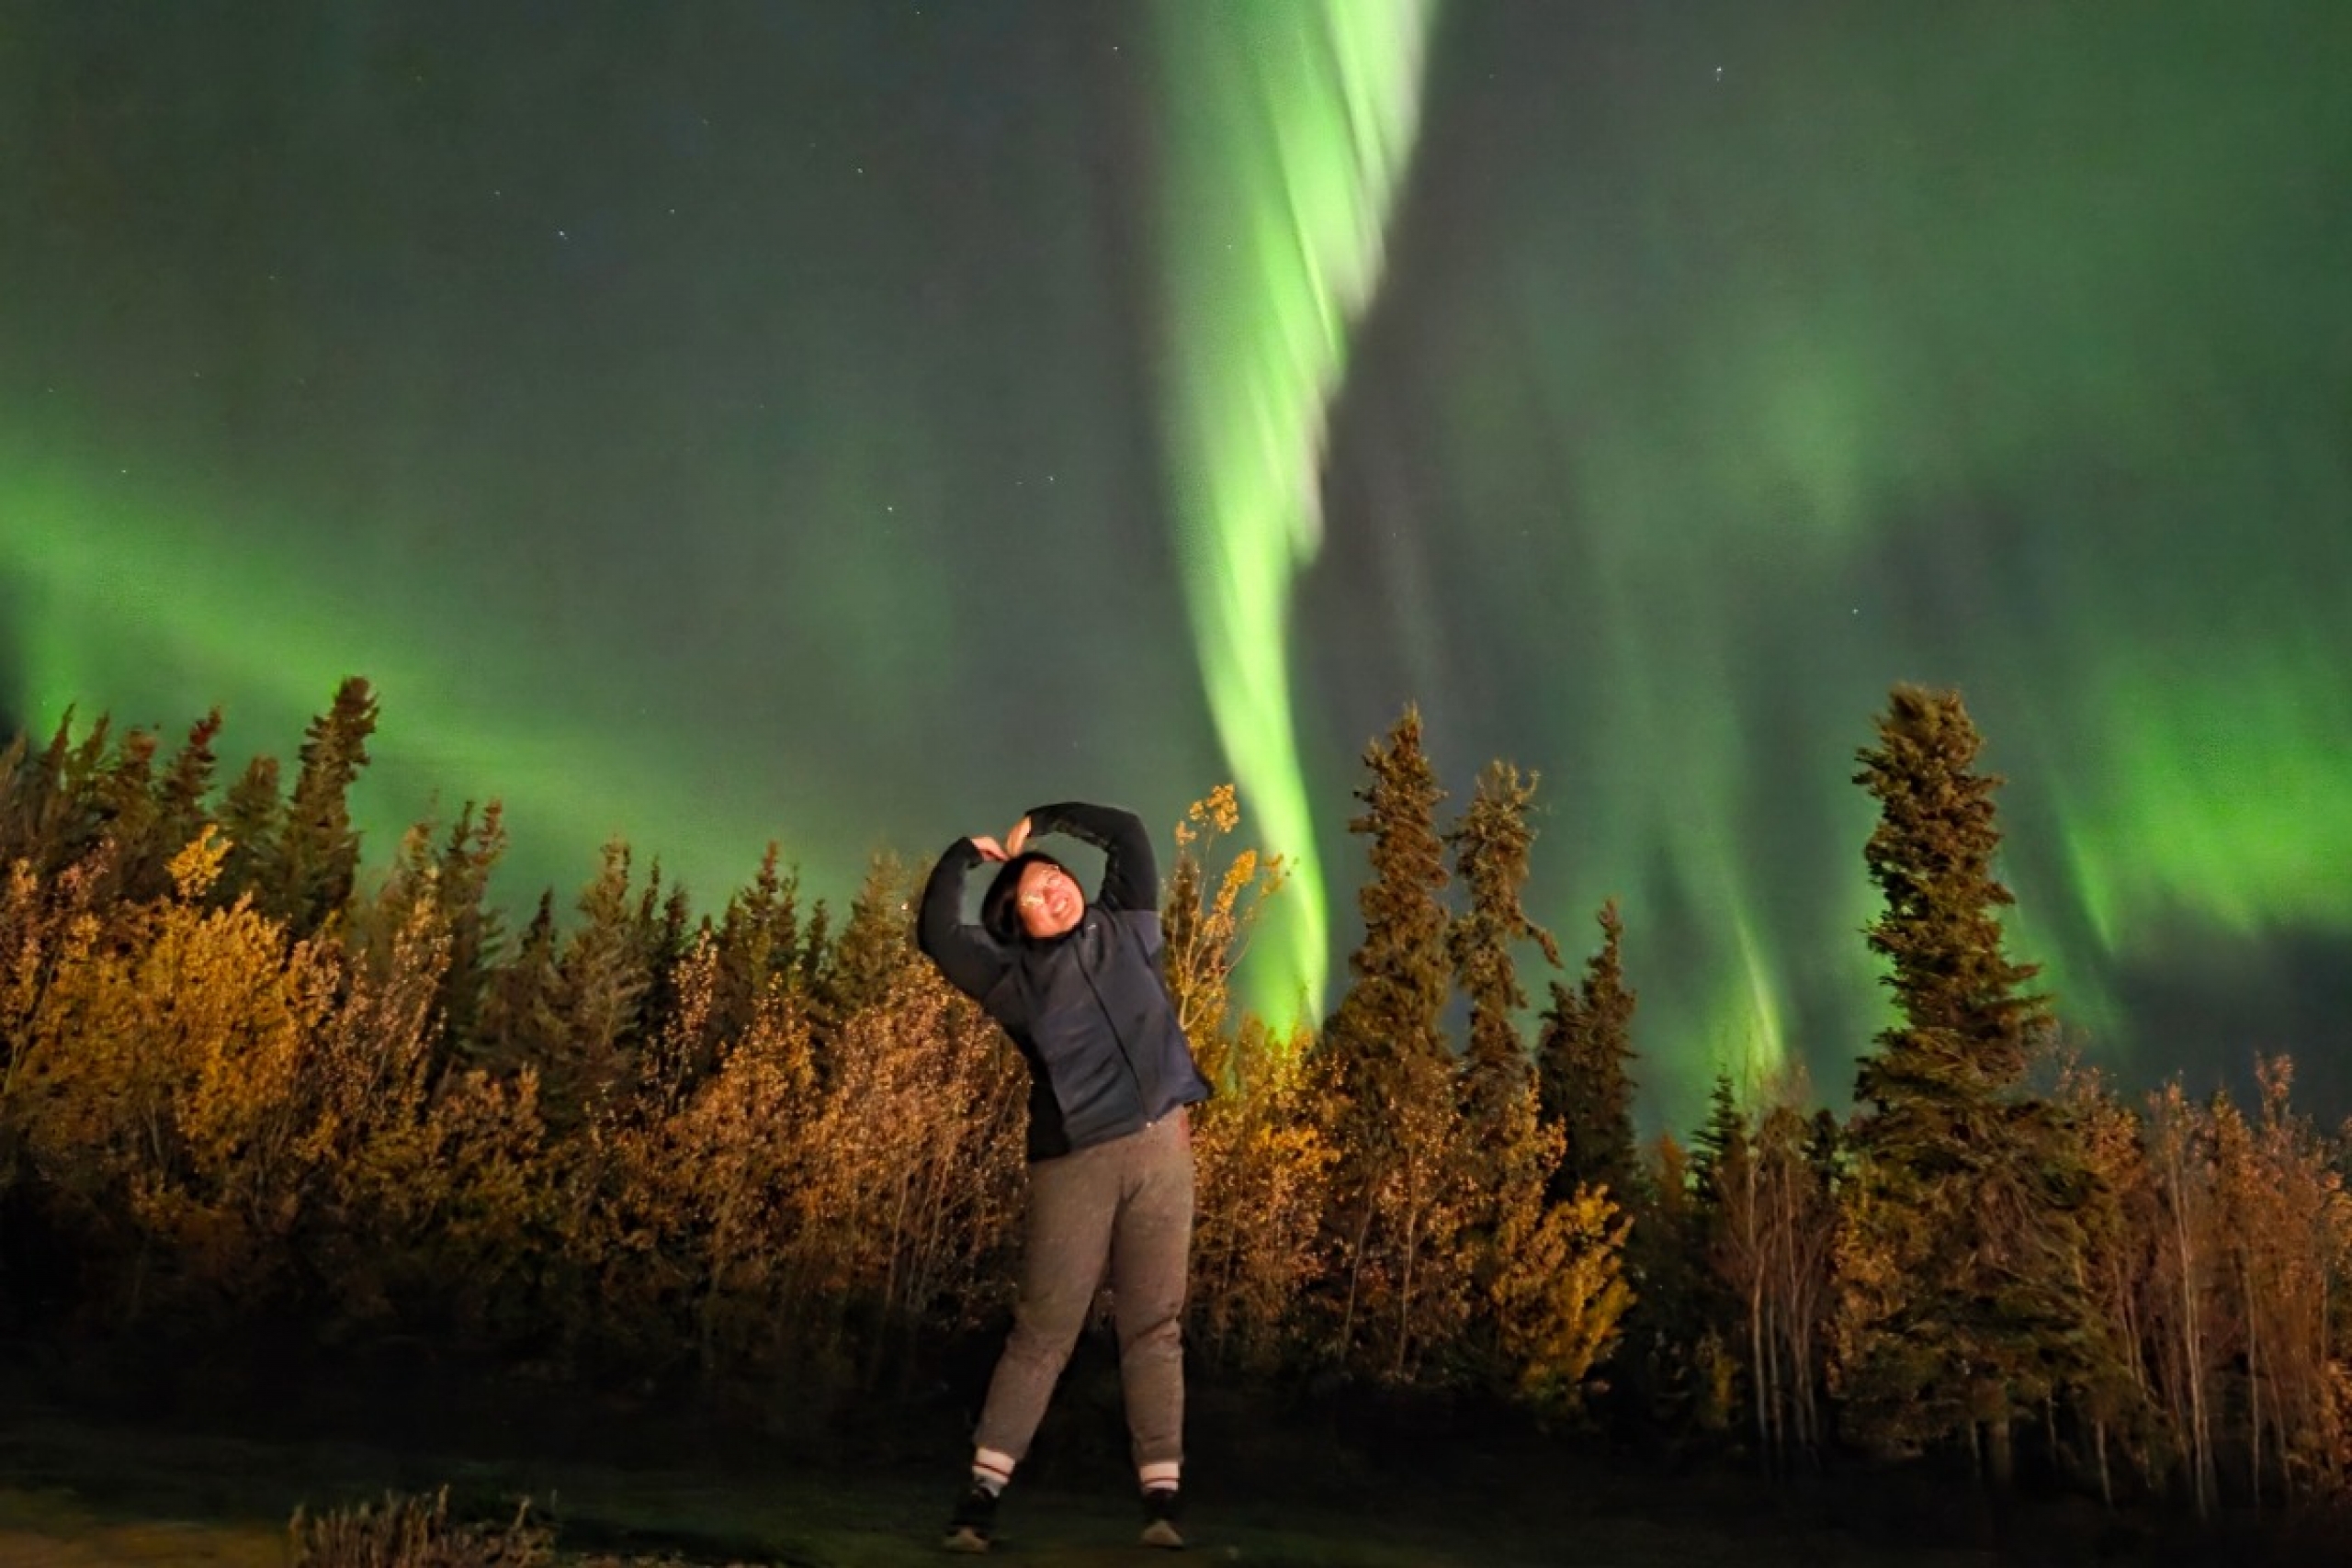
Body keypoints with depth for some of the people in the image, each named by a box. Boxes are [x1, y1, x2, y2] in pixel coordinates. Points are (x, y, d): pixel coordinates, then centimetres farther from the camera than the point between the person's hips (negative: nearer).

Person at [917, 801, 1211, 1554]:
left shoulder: (1124, 927, 13)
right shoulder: (1016, 976, 5)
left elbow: (1129, 834, 19)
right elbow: (937, 933, -1)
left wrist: (1041, 823, 22)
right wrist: (964, 855, 10)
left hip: (1162, 1148, 2)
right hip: (1076, 1163, -2)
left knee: (1154, 1327, 2)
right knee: (1042, 1331, -1)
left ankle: (1161, 1497, 4)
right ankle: (982, 1493, 5)